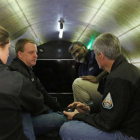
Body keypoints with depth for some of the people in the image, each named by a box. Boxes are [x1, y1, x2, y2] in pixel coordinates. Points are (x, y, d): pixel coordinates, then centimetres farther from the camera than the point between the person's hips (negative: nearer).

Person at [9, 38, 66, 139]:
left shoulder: (27, 70, 12)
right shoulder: (17, 71, -24)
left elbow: (42, 92, 12)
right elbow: (34, 101, -26)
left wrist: (59, 108, 9)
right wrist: (48, 111, -6)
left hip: (30, 112, 11)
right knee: (61, 119, -18)